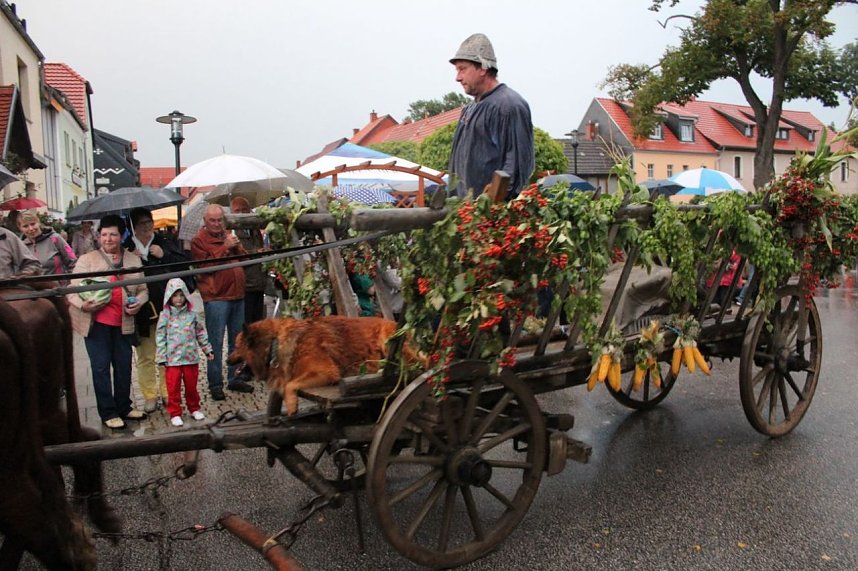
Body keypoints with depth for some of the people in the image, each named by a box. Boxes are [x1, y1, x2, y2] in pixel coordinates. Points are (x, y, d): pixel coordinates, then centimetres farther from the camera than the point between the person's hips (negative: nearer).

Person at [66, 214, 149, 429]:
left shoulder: (133, 260, 11)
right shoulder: (87, 259, 2)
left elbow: (142, 289, 14)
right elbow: (72, 290, -1)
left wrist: (138, 303, -7)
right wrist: (83, 304, -21)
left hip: (123, 322, 3)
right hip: (97, 322, -3)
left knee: (124, 367, 11)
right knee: (101, 367, 1)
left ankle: (123, 407, 26)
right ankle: (108, 413, 11)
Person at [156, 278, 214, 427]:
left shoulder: (191, 314, 3)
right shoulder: (165, 315, -5)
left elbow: (200, 333, 11)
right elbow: (160, 337, -5)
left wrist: (207, 349, 12)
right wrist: (162, 357, -7)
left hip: (191, 357, 2)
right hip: (173, 359, -2)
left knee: (191, 385, 14)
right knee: (173, 388, 3)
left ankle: (194, 409, 29)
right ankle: (175, 413, 14)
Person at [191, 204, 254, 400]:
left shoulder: (229, 235, 16)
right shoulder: (199, 240, -3)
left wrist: (237, 246, -2)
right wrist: (225, 247, -16)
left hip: (237, 295, 7)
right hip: (216, 298, -6)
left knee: (237, 340, 12)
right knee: (216, 343, -5)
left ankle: (234, 379, 23)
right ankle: (215, 384, 3)